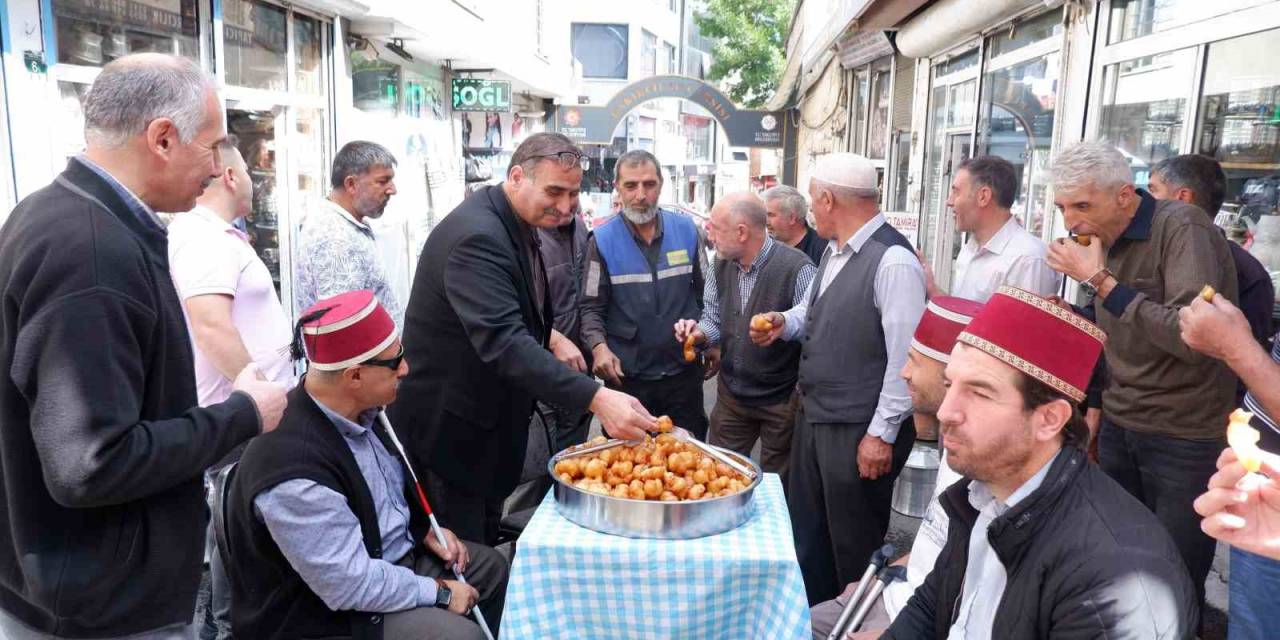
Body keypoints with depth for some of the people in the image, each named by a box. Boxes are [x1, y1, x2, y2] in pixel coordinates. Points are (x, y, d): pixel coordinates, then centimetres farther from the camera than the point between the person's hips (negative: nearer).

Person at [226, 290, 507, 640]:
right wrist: (439, 592, -19)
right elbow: (351, 586, -30)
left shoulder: (358, 408, -8)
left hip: (390, 553, 9)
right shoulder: (297, 470, -35)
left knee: (493, 568, 14)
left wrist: (423, 529, 2)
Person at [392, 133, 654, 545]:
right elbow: (503, 340, -39)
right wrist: (596, 399, -46)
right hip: (448, 423, -10)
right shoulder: (476, 237, -27)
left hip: (490, 411, 10)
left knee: (486, 541, 22)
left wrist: (551, 336, 2)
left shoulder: (515, 223, 6)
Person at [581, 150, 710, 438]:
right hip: (626, 374, -2)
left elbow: (705, 292, 9)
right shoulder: (602, 240, -6)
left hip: (684, 369, 2)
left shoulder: (687, 230, 0)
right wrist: (599, 346, -21)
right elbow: (591, 307, -5)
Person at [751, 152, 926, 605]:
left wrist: (882, 434, -17)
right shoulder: (835, 252, 9)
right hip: (813, 418, 9)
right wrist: (784, 322, 3)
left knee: (853, 548, 8)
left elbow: (905, 358, -21)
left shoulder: (894, 261, -20)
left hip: (860, 432, -9)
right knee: (805, 533, 22)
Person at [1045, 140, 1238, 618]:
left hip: (1185, 439, -6)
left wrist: (1101, 281, -24)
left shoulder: (1182, 227, -16)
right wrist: (1098, 407, 15)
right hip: (1118, 427, 6)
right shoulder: (1106, 241, 6)